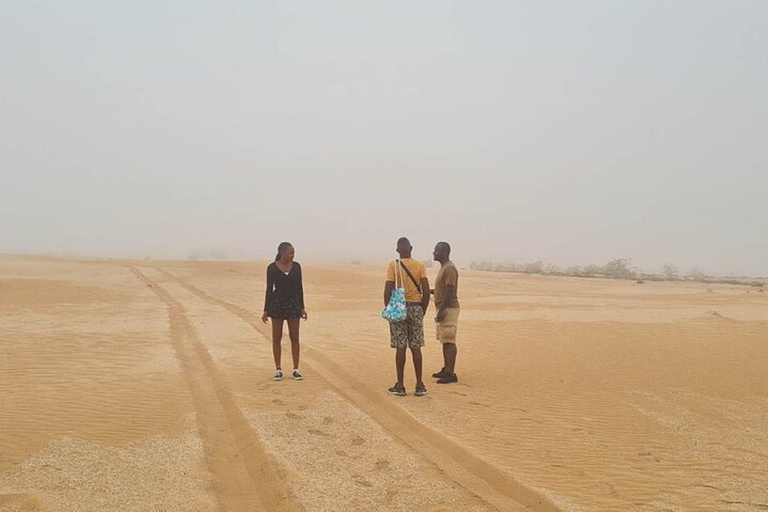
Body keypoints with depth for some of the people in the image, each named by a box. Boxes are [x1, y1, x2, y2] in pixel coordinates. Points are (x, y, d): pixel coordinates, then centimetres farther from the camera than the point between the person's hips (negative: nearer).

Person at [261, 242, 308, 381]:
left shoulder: (296, 266, 1)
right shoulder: (272, 268, -5)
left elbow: (299, 287, 6)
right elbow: (269, 289, -1)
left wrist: (302, 307, 2)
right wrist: (266, 310, -2)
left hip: (293, 303, 2)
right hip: (277, 303, -2)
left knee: (294, 337, 2)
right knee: (276, 337, 3)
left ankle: (296, 369, 8)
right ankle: (278, 369, 12)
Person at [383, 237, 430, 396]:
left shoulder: (393, 265, -4)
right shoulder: (420, 266, 2)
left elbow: (388, 291, -9)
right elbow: (426, 291, -3)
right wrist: (423, 310, 9)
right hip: (416, 308, 2)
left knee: (400, 347, 2)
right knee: (415, 347, 7)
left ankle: (400, 386, 7)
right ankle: (419, 385, 11)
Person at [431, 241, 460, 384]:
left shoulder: (450, 269, -16)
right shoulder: (443, 268, 17)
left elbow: (450, 291, -22)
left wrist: (441, 310, -22)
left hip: (448, 309, -11)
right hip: (443, 309, 11)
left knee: (449, 341, -9)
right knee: (444, 341, 14)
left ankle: (451, 374, -7)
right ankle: (446, 370, 21)